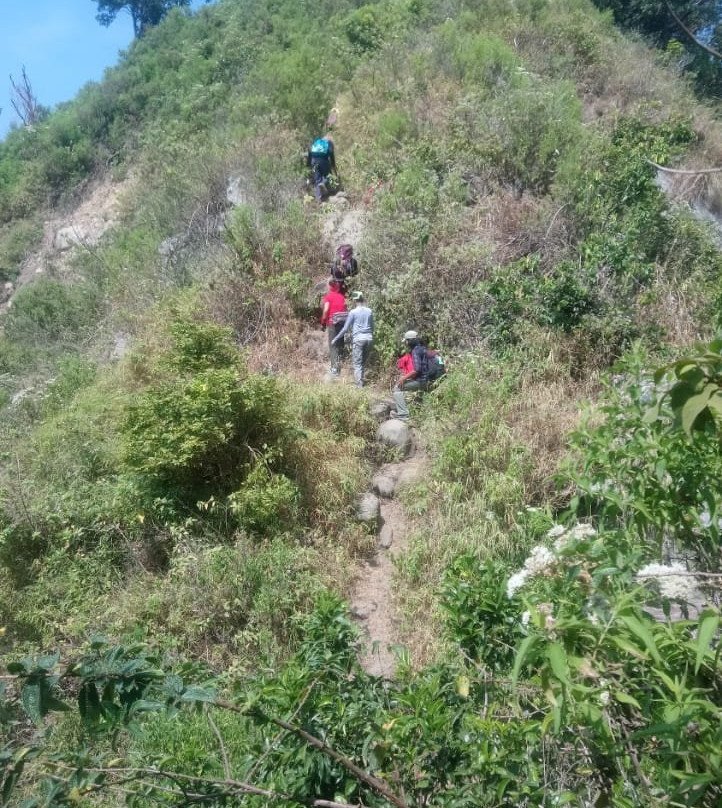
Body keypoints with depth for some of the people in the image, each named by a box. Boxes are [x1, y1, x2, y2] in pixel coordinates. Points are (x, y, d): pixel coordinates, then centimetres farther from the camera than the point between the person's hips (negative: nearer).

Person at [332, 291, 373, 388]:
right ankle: (361, 381, 17)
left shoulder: (353, 312, -5)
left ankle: (359, 385, -4)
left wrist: (336, 338, 7)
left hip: (358, 339, -5)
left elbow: (345, 328, -2)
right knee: (364, 362, 13)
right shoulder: (369, 311, 8)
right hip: (369, 338, 5)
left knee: (357, 364, 0)